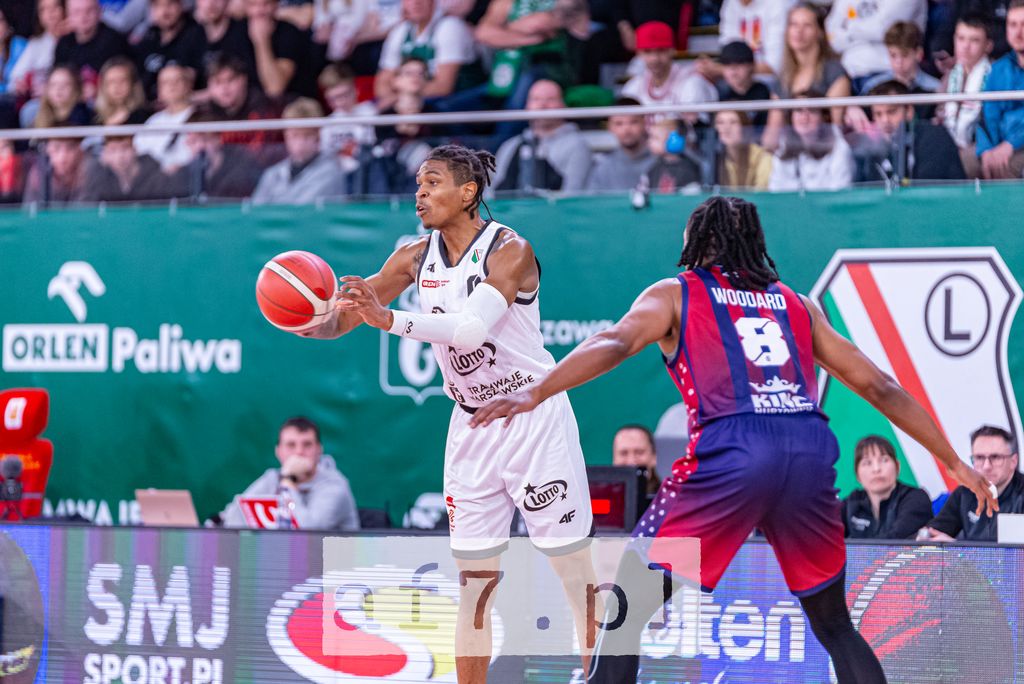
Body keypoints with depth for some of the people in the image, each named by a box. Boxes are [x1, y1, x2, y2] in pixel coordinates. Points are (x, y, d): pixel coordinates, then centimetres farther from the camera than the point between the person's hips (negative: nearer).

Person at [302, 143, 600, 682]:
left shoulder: (510, 250, -16)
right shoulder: (416, 257, 2)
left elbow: (471, 328, -31)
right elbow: (340, 321, 5)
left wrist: (392, 321, -43)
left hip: (533, 417, -5)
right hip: (471, 426, 6)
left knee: (576, 569, -3)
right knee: (473, 577, 4)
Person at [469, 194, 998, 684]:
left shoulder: (674, 295, 18)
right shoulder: (797, 305, 28)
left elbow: (614, 344, -2)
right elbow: (878, 387, 27)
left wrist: (536, 393, -13)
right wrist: (955, 464, 33)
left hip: (730, 453, -3)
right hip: (811, 451, 4)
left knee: (628, 606, 8)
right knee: (834, 624, 20)